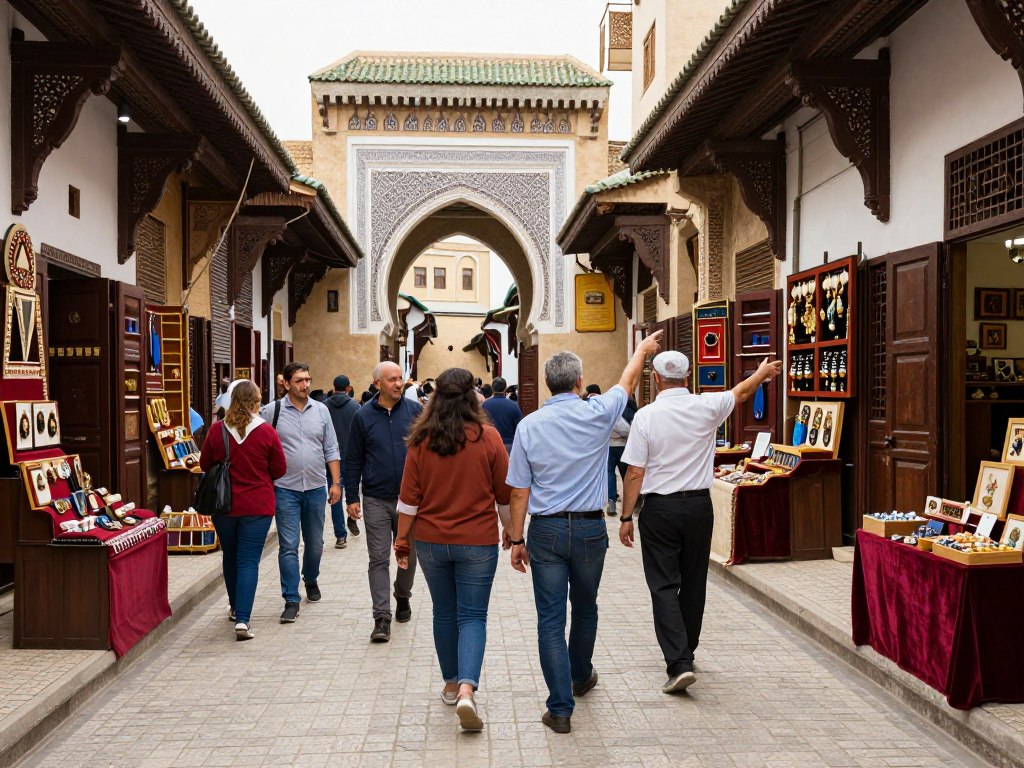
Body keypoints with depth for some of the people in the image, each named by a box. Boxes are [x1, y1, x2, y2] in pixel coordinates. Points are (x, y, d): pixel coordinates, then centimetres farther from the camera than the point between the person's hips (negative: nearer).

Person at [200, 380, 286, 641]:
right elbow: (279, 469, -2)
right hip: (257, 506, -2)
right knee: (249, 562, 0)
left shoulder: (217, 430, -6)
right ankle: (242, 619, -10)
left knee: (230, 558, 20)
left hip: (224, 505, 3)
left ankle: (236, 608, 37)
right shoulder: (266, 432, -11)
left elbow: (205, 464, 8)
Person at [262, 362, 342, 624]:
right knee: (288, 546, -3)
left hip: (316, 489, 3)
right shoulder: (272, 411, -4)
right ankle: (291, 600, 4)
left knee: (315, 543, 15)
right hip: (285, 489, -3)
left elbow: (331, 450, 7)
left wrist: (336, 482, 3)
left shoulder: (321, 410, 4)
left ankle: (311, 580, 41)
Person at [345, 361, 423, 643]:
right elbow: (353, 460, 4)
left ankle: (402, 598, 39)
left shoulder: (415, 410, -1)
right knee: (379, 559, -1)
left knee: (408, 554, 15)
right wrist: (352, 497, 0)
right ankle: (382, 617, 4)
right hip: (376, 500, -1)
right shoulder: (364, 416, -1)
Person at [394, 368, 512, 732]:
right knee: (472, 615, 4)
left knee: (444, 612, 17)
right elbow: (505, 493, -2)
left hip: (431, 540, 2)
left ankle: (451, 683, 29)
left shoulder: (422, 440, -5)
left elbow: (409, 497, -2)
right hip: (477, 541, -2)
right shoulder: (488, 437, -9)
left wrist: (402, 539, 7)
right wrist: (510, 528, 13)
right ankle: (466, 689, -13)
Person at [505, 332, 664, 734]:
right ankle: (581, 676, 44)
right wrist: (643, 348, 32)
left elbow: (519, 491, -5)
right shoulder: (597, 414, -6)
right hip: (590, 528, 1)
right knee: (585, 608, 22)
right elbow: (628, 380, 14)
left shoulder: (529, 425, -6)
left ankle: (560, 708, 3)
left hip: (546, 530, -1)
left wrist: (516, 540, 4)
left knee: (551, 618, 3)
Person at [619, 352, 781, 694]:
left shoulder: (646, 416, -11)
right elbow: (741, 391, 17)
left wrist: (626, 517, -2)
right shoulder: (706, 407, -4)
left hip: (659, 508, -3)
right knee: (693, 582, 16)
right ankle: (685, 651, 31)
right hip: (699, 505, 3)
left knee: (663, 585, 0)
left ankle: (679, 662, -11)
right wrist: (764, 372, 37)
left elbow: (635, 473, -11)